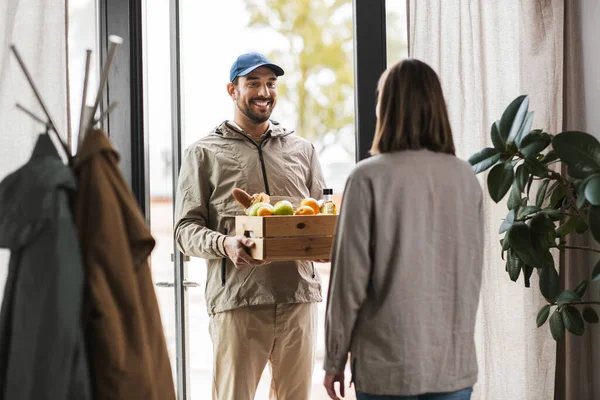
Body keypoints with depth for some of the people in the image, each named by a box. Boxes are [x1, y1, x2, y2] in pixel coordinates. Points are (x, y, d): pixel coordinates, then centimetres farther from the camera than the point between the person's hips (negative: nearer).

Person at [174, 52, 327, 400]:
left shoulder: (302, 150, 17)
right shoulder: (205, 153, 7)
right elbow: (186, 229, 1)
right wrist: (224, 244, -19)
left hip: (299, 295, 3)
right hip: (236, 298, -3)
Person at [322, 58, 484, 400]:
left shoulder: (370, 177, -10)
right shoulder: (466, 178, 1)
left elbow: (351, 276, -9)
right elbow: (473, 274, 8)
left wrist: (335, 358, 1)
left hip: (389, 363, -3)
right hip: (455, 362, 3)